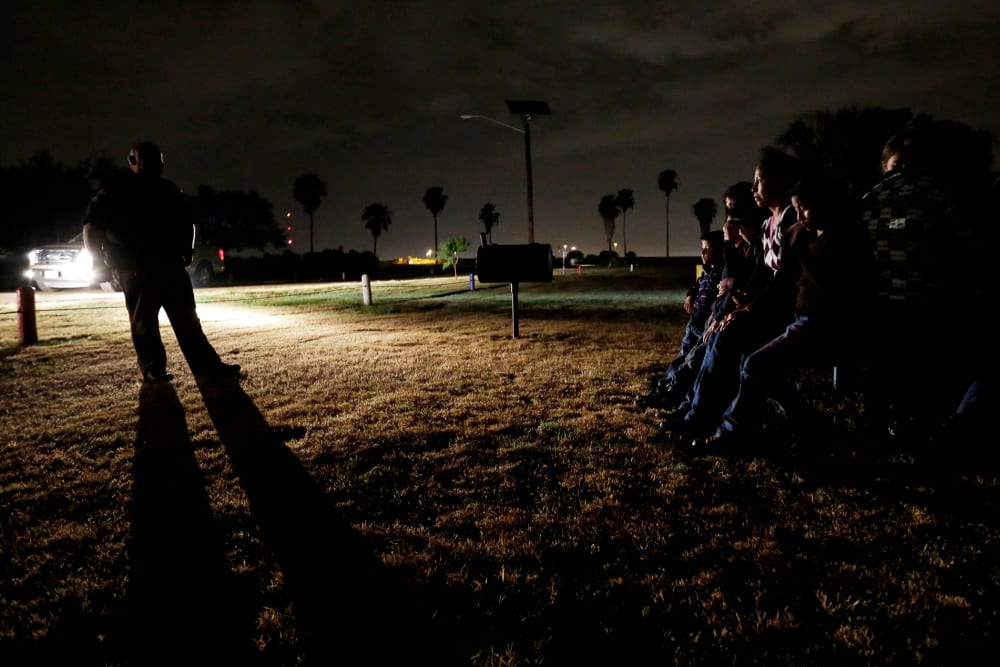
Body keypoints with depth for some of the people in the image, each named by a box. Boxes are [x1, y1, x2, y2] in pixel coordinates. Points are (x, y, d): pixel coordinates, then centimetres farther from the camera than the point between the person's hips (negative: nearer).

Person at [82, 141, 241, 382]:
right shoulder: (115, 192, -2)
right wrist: (106, 262, -9)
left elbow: (187, 221, 25)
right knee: (143, 321, -2)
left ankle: (206, 364, 1)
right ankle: (153, 369, 4)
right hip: (135, 269, -5)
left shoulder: (169, 190, 13)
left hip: (170, 265, 5)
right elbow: (92, 226, -3)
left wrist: (187, 250, 12)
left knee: (187, 318, 2)